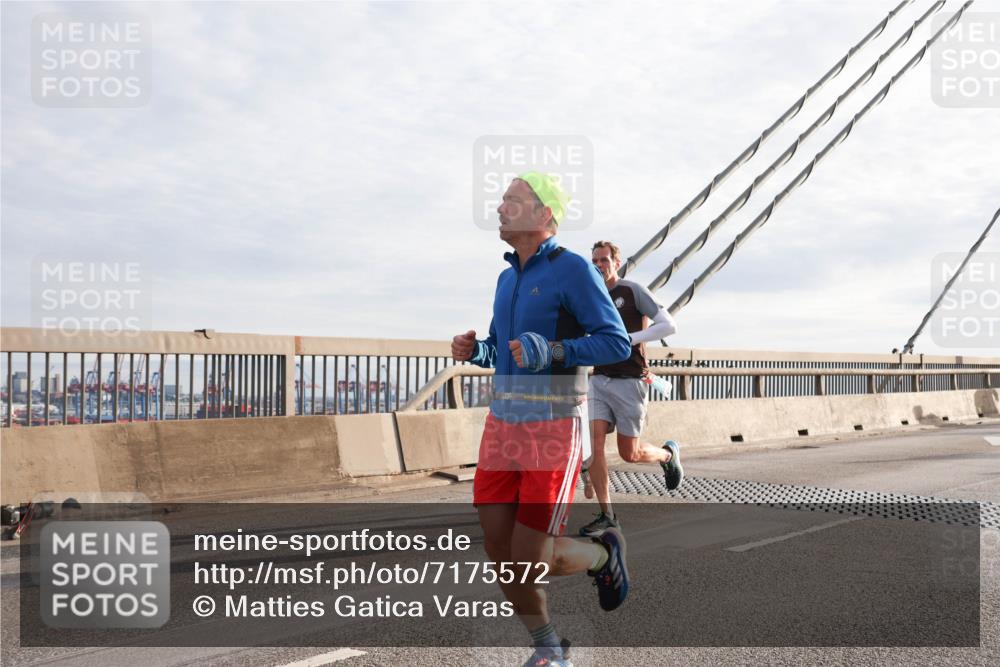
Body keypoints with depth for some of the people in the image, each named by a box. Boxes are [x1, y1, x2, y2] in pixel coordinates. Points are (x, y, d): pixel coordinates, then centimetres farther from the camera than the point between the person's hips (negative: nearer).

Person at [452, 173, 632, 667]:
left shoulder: (573, 268, -9)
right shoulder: (508, 278, 15)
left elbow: (616, 345, -12)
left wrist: (550, 351, -28)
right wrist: (470, 350, 0)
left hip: (555, 431, -7)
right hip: (504, 426, 7)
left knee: (530, 560, -6)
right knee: (500, 553, 1)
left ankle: (603, 555, 25)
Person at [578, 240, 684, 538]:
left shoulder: (634, 291, -4)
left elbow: (669, 325, -11)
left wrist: (628, 338, -19)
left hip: (630, 382, -5)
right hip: (599, 380, 5)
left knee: (629, 454, 0)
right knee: (594, 441, -12)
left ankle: (669, 454, 34)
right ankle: (607, 516, -5)